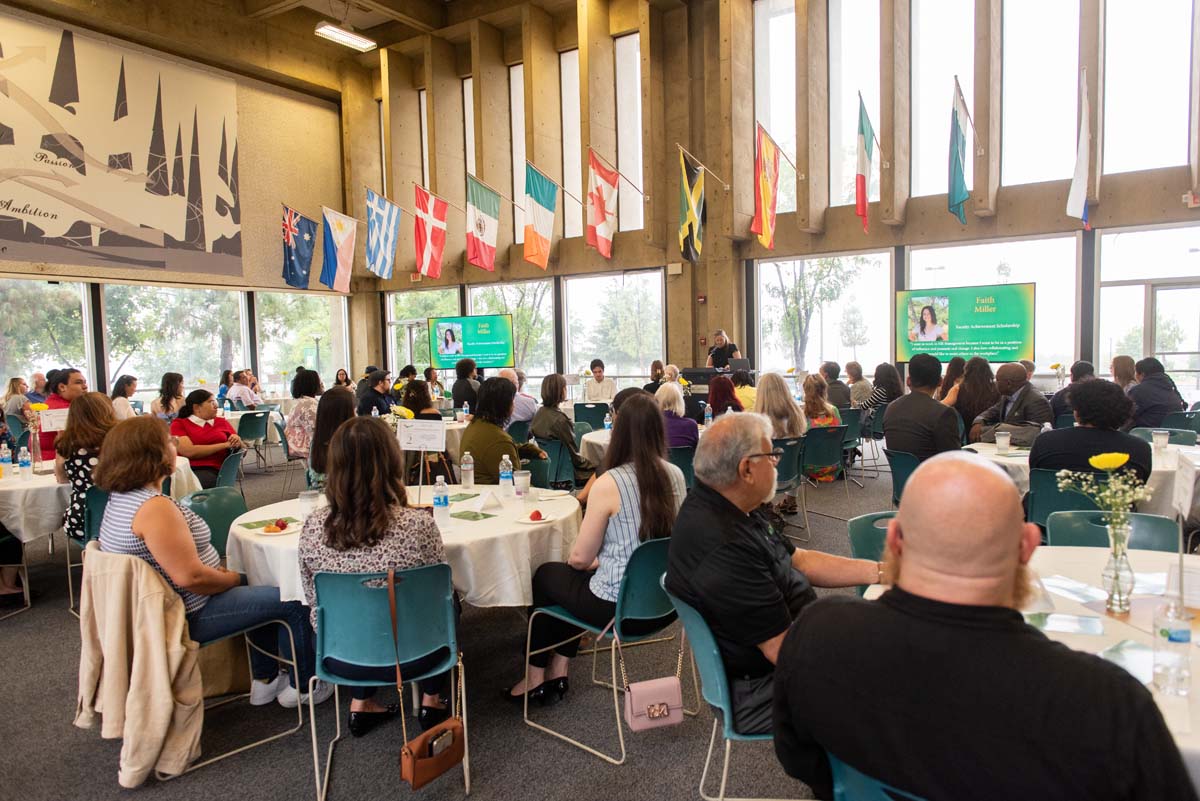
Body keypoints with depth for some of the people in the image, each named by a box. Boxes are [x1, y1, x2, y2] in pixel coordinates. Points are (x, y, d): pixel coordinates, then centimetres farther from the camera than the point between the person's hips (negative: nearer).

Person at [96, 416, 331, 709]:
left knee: (259, 590, 23)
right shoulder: (154, 508, -28)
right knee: (293, 602, -5)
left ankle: (265, 679, 28)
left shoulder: (121, 498, 5)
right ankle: (302, 687, 14)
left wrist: (219, 571, 7)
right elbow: (189, 576, -30)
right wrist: (231, 579, -12)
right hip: (184, 617, -11)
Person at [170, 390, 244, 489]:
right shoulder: (179, 424, 11)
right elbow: (189, 451, -7)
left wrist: (238, 443, -4)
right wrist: (225, 445, -6)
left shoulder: (222, 422, 21)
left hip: (212, 471, 1)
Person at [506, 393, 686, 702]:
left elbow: (580, 558, -13)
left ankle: (536, 678, 36)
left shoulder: (609, 483, -21)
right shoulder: (676, 475, -3)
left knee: (546, 575, 23)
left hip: (621, 608, -6)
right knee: (575, 576, 29)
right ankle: (558, 674, 33)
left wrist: (593, 561, 11)